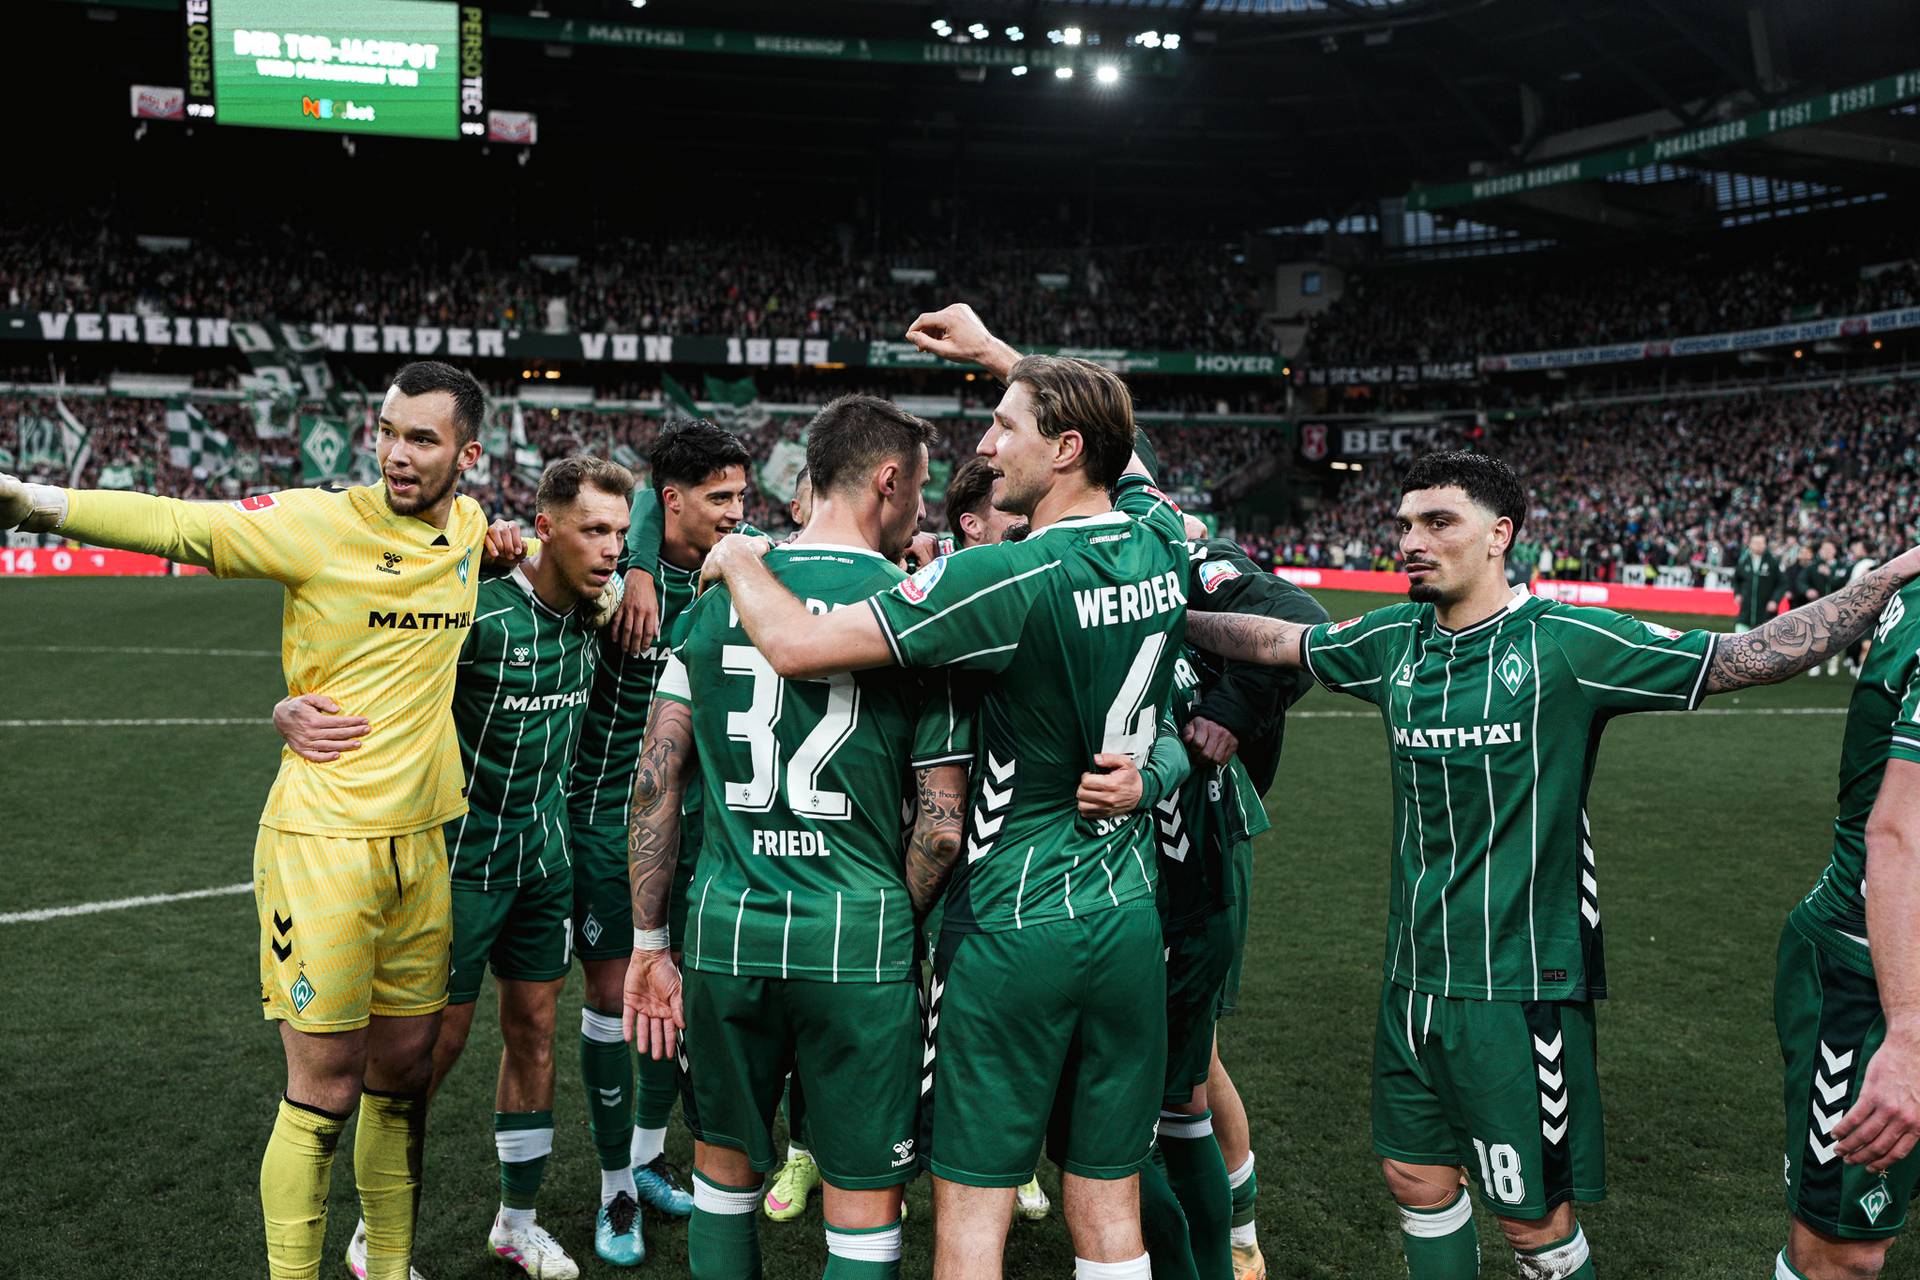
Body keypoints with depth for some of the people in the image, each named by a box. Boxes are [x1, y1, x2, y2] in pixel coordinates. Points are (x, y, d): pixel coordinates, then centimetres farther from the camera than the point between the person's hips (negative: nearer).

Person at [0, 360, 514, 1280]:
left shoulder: (469, 525, 7)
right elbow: (179, 526, -16)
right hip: (323, 837, -5)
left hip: (420, 839, 6)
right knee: (323, 1094, -2)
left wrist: (504, 551, 9)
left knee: (403, 1080, 14)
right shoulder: (322, 522, -10)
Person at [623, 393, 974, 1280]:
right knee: (864, 1207, 10)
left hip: (729, 928, 4)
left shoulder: (720, 594, 4)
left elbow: (656, 783, 3)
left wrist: (649, 943, 10)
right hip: (856, 939, -3)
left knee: (724, 1171, 22)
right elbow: (942, 828, -6)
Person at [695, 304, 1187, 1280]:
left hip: (1011, 925, -6)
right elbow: (1118, 448, 25)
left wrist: (737, 558, -2)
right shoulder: (1160, 546, 1)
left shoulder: (1009, 579, -19)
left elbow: (795, 645, -22)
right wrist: (996, 354, 32)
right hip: (1129, 921, 6)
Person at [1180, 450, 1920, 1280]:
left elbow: (1749, 657, -12)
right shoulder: (1395, 641, 4)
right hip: (1414, 978, 6)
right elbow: (1272, 639, 18)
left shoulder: (1565, 642, -12)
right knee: (1417, 1180, 18)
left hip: (1520, 985, -5)